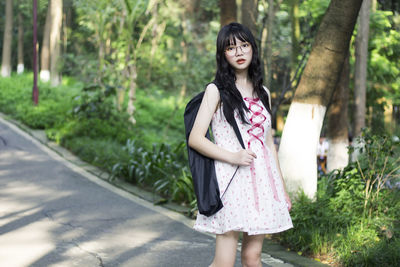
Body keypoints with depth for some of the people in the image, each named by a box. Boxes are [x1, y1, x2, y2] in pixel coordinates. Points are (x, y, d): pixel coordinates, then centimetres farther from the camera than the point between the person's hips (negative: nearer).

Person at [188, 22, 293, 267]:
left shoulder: (262, 92, 15)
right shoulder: (216, 91, 0)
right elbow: (195, 139, -5)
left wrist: (282, 188, 16)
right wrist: (232, 156, -17)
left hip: (262, 179, 5)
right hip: (232, 181, -5)